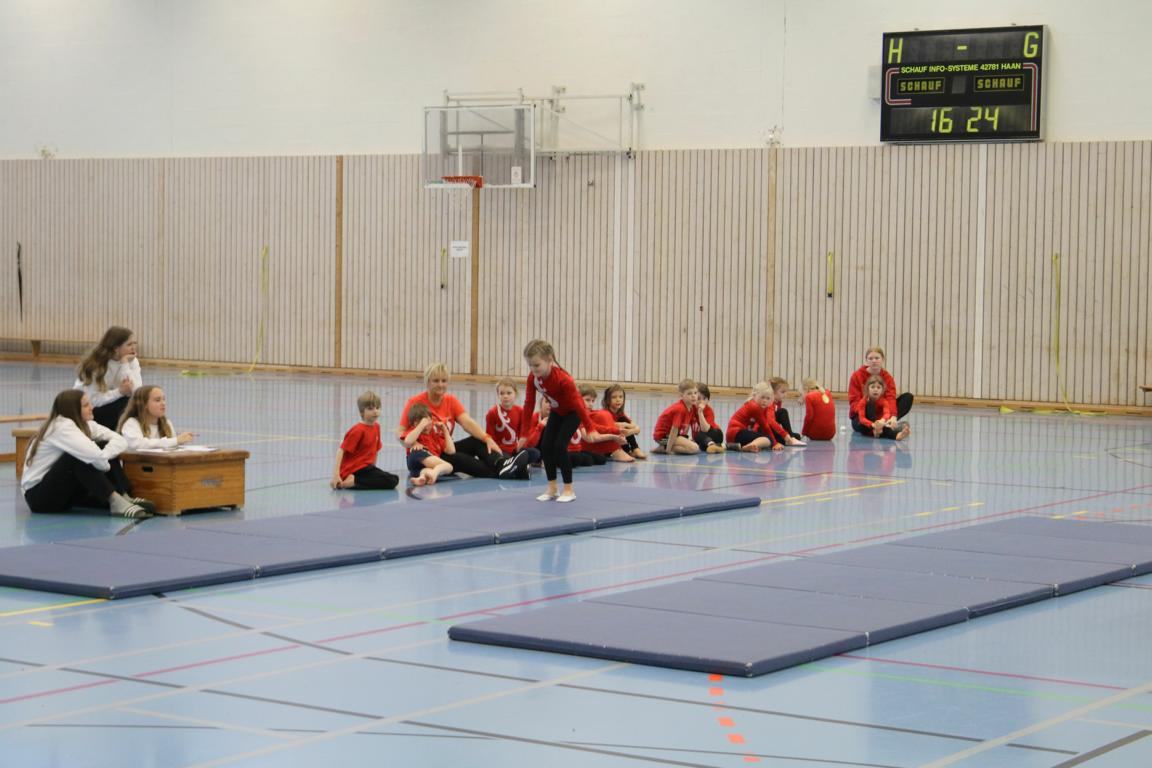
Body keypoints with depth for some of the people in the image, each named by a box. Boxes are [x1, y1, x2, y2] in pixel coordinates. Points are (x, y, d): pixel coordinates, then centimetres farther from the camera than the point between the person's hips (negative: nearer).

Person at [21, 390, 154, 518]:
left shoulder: (84, 424, 3)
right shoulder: (61, 427, -22)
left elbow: (120, 440, -7)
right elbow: (94, 457, -35)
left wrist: (103, 456, -25)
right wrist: (105, 465, -14)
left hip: (64, 492, 8)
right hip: (38, 495, -8)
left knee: (103, 446, -5)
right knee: (80, 457, -30)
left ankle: (124, 498, -16)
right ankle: (116, 502, -32)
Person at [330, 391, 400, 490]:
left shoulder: (376, 427, 10)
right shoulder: (358, 430, -15)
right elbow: (341, 450, -17)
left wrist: (373, 470, 16)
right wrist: (336, 474, -24)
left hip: (365, 467, 9)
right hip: (355, 470, -9)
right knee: (392, 481, -16)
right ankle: (351, 482, -19)